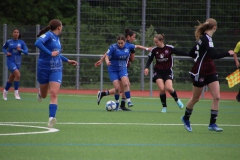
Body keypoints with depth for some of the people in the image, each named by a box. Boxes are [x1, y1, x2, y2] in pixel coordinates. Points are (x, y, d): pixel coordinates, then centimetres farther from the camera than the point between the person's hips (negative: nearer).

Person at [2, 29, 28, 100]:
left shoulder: (21, 42, 2)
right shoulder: (8, 42, 0)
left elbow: (26, 52, 1)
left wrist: (21, 50, -18)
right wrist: (6, 52, -3)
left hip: (18, 62, 3)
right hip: (10, 61, -3)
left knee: (11, 78, 13)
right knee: (17, 74, -25)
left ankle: (5, 91, 36)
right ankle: (16, 92, -14)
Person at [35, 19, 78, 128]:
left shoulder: (57, 38, 11)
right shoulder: (48, 35, -12)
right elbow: (38, 43, -31)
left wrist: (67, 61, 31)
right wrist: (50, 53, -31)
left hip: (56, 70, 5)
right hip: (44, 69, -5)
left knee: (54, 94, -14)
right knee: (43, 95, 13)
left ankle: (51, 118, -22)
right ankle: (40, 92, 50)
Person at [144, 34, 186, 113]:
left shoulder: (169, 48, -10)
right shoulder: (154, 50, -4)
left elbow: (179, 53, -4)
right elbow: (150, 60, 2)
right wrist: (146, 67, -15)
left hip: (167, 71, -1)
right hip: (158, 71, 1)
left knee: (169, 88, -17)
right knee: (162, 89, -14)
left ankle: (177, 99, 13)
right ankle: (164, 107, 3)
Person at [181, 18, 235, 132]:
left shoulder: (203, 38, 7)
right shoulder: (207, 39, -20)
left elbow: (191, 53, 15)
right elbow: (213, 55, -32)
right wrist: (228, 53, -24)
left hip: (210, 71, 8)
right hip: (200, 72, -8)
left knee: (216, 97, -4)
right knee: (195, 98, 9)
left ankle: (212, 124, -2)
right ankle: (186, 118, 32)